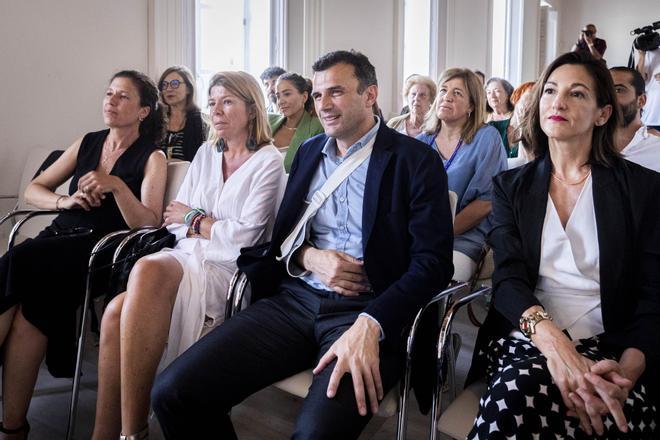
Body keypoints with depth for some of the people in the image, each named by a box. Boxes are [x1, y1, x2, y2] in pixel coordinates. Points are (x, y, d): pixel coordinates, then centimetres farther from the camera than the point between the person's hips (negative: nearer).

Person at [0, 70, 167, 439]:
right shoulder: (88, 143, 19)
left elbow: (148, 224, -5)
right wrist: (65, 200, 1)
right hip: (59, 236, 5)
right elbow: (33, 190, 21)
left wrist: (116, 185, -18)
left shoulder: (152, 158, 5)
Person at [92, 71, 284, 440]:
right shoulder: (206, 154, 19)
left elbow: (244, 238, -9)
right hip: (188, 259, 6)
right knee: (117, 312, -26)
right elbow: (175, 220, 16)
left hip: (229, 269, -5)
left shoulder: (269, 161, 0)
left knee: (149, 270, -35)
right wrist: (213, 227, -3)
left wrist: (193, 219, 3)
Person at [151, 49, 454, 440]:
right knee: (172, 392, -12)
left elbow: (432, 261, -8)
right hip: (295, 299, 5)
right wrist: (309, 257, -4)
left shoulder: (415, 160, -1)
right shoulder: (309, 152, 17)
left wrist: (369, 326, -22)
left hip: (367, 310, -5)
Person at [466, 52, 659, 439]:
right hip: (527, 339, 2)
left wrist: (628, 370, -19)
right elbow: (508, 278, -1)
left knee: (520, 392, -34)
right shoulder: (511, 186, 12)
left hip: (609, 350, -2)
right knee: (519, 388, -34)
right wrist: (552, 341, -23)